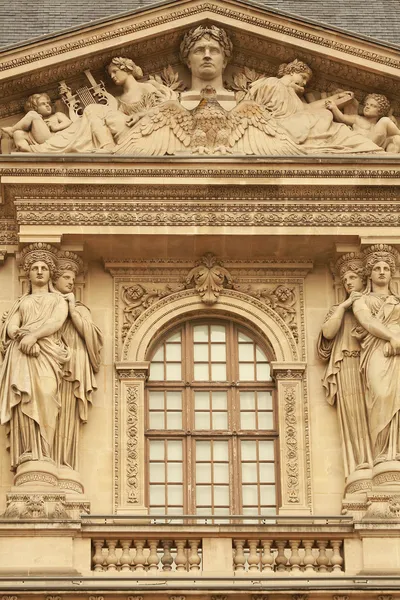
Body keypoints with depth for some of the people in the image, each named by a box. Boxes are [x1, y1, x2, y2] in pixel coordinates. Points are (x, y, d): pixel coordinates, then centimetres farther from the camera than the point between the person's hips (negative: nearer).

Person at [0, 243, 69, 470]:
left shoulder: (58, 300, 23)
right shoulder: (21, 302, 31)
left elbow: (57, 321, 2)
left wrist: (34, 335, -14)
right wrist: (22, 336, -9)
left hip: (47, 353, -2)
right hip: (21, 354, 2)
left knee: (45, 396, -23)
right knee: (24, 400, -18)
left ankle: (42, 455, -29)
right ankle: (27, 454, -25)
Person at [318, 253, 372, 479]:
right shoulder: (339, 309, 21)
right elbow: (328, 332, 2)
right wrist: (345, 304, 1)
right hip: (349, 365, 0)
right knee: (355, 412, -11)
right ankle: (362, 466, -17)